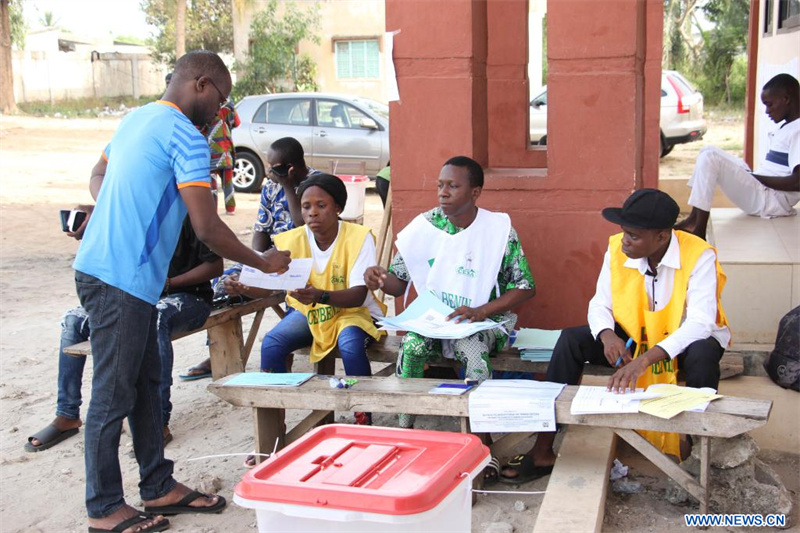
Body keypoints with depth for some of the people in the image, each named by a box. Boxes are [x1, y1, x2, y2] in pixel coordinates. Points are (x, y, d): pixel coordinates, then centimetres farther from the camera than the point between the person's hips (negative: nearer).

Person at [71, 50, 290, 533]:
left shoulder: (136, 120, 16)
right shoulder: (185, 137, -14)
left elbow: (98, 178, 30)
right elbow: (208, 228, -17)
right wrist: (263, 263, -5)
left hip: (104, 268, 10)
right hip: (120, 280, -10)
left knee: (146, 384, 15)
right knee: (114, 395, 0)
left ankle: (159, 487, 25)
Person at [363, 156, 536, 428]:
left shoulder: (498, 228, -6)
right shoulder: (424, 226, 0)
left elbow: (526, 287, -5)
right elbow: (399, 283, 6)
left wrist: (481, 311, -19)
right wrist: (379, 279, -19)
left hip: (483, 321, -2)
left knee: (473, 349, -34)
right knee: (411, 345, -29)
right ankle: (404, 430, -13)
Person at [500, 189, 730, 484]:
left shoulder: (699, 256, -23)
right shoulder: (616, 249, -10)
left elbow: (701, 322, -32)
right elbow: (600, 304, -4)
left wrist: (645, 360, -45)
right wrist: (607, 335, -29)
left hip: (685, 340, -3)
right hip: (634, 338, 4)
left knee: (703, 353, -38)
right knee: (571, 339, -16)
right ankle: (543, 452, -16)